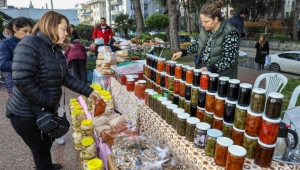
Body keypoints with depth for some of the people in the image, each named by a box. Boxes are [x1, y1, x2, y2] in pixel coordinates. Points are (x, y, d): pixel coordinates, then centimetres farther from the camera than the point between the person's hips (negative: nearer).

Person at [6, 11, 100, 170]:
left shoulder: (56, 51, 5)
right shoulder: (29, 44, -22)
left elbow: (66, 78, 4)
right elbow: (22, 79, -30)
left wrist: (89, 92, -1)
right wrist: (49, 101, -23)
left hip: (46, 110, 9)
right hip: (26, 113, -8)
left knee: (47, 144, 27)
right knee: (41, 149, 10)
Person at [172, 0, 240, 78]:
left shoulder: (230, 33, -19)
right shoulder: (205, 29, 0)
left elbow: (228, 60, -21)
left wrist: (209, 68, -29)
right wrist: (182, 52, 4)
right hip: (202, 71, 6)